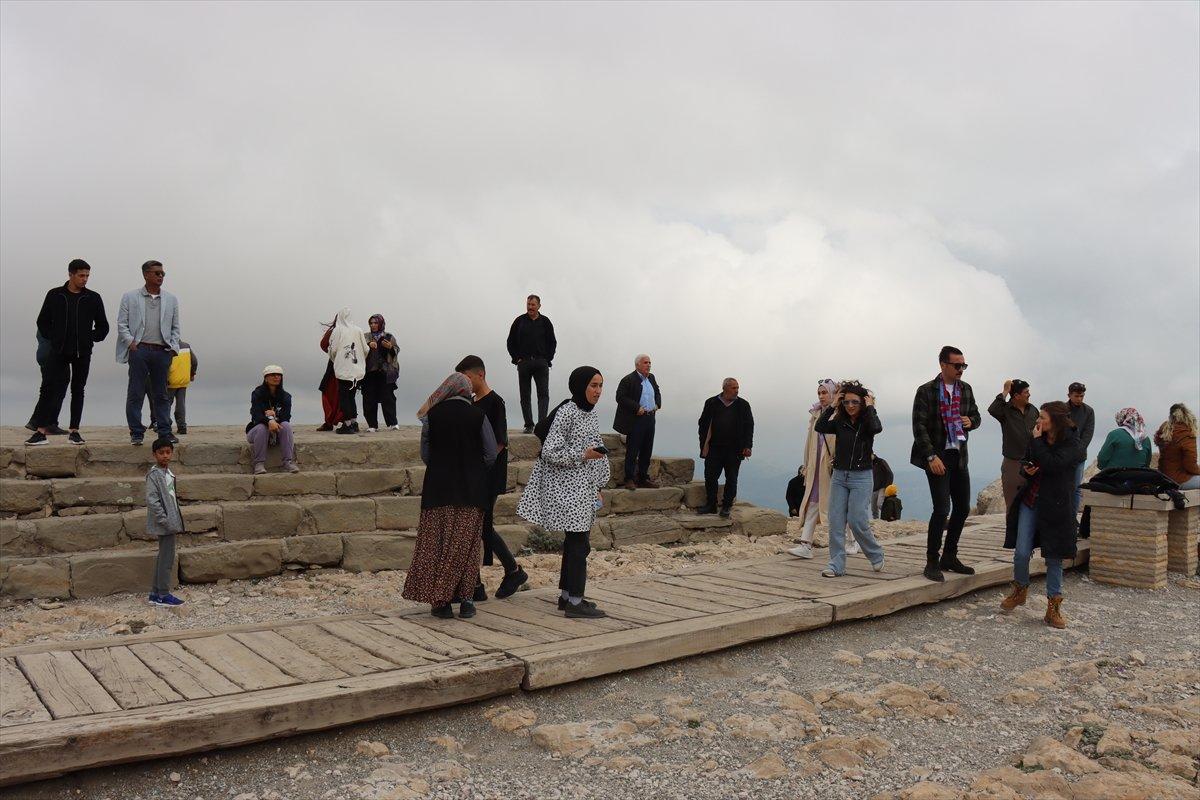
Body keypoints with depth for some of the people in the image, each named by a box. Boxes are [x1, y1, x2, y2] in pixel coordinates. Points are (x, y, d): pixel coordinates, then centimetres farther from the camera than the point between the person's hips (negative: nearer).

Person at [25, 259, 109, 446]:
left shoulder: (93, 298, 3)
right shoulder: (55, 295, 3)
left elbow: (103, 326, 10)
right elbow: (43, 322, 10)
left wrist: (90, 339, 0)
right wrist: (52, 339, 0)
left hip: (82, 353, 1)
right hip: (58, 352, 0)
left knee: (78, 391, 6)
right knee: (48, 389, -4)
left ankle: (74, 431, 12)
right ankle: (41, 431, -1)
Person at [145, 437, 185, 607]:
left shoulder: (169, 473, 12)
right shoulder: (154, 474, -14)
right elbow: (151, 500, -21)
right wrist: (165, 521, -22)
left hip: (170, 522, 9)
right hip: (164, 524, -9)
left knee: (163, 557, 14)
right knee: (167, 558, -4)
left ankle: (155, 594, 22)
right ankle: (163, 595, 4)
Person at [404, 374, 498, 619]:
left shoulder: (432, 414, -1)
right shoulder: (478, 415, -4)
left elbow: (425, 454, 4)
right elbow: (491, 454, -1)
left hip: (438, 487, 1)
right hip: (472, 489, 0)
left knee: (436, 544, 8)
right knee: (467, 545, 7)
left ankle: (440, 601, 7)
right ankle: (464, 600, 9)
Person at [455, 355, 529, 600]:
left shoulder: (494, 402, -10)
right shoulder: (472, 404, 14)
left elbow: (499, 443, -16)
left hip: (488, 478, -8)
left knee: (483, 527, -4)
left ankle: (514, 571, 14)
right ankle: (474, 585, 12)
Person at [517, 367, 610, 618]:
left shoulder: (592, 413, 12)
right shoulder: (566, 413, -15)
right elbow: (550, 452, -18)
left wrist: (598, 486, 19)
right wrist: (582, 455, -22)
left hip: (584, 488, 9)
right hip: (568, 488, -9)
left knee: (575, 541, 14)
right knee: (579, 543, -7)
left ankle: (566, 595, 23)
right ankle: (575, 602, -1)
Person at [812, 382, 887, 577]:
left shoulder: (867, 422, -3)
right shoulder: (839, 422, 5)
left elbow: (877, 428, -27)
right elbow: (819, 427, -12)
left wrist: (870, 408, -14)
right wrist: (832, 406, -9)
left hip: (861, 477, -4)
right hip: (839, 475, 4)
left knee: (857, 521, -7)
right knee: (835, 522, -1)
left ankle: (876, 555, 18)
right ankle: (837, 565, 3)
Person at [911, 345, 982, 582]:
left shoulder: (966, 389, 9)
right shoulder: (926, 391, -9)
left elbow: (975, 415, 21)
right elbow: (919, 426, -13)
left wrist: (971, 421, -4)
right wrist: (931, 457, -20)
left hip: (959, 456, 7)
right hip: (938, 457, -7)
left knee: (963, 507, 11)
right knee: (942, 509, -11)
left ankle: (949, 558, 26)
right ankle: (932, 563, 1)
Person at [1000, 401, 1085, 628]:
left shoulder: (1073, 445, -10)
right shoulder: (1041, 440, 7)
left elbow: (1051, 464, -26)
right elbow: (1026, 464, 20)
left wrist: (1036, 440, -16)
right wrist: (1026, 469, -4)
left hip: (1054, 508, -4)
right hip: (1030, 502, 4)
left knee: (1054, 557, 3)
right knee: (1021, 552, -1)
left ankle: (1053, 607, 15)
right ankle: (1020, 590, 24)